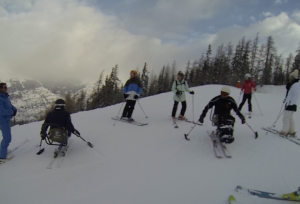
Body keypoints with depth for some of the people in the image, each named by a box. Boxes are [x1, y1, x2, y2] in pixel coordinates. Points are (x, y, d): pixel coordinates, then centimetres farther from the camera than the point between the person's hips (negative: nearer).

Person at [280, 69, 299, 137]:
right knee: (290, 118, 15)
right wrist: (286, 99, 15)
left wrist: (290, 102, -25)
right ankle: (292, 132, 22)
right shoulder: (292, 84, 14)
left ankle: (285, 132, 2)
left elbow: (296, 95, -21)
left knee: (286, 118, -5)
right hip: (289, 104, 10)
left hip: (291, 105, -10)